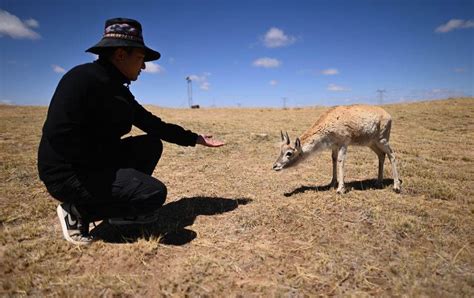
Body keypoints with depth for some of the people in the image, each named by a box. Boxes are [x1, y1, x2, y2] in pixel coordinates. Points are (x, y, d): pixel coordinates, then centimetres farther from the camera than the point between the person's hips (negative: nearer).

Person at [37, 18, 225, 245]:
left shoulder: (119, 90, 10)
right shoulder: (84, 78, -17)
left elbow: (154, 125, 15)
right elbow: (58, 134, -26)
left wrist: (195, 138, 14)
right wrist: (110, 160, -18)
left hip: (98, 163, 9)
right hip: (68, 174, -9)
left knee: (152, 144, 9)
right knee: (154, 193, -18)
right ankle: (77, 211, -3)